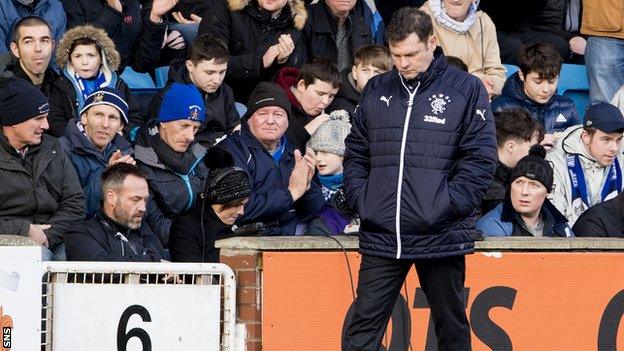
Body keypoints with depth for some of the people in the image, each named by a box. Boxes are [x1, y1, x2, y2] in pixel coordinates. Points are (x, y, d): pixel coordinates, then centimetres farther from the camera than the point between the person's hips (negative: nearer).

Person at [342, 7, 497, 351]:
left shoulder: (467, 89, 0)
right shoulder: (376, 90, 11)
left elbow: (481, 158, -3)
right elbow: (356, 152, 16)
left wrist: (448, 205, -11)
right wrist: (360, 200, 2)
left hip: (442, 235, -2)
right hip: (381, 236, 3)